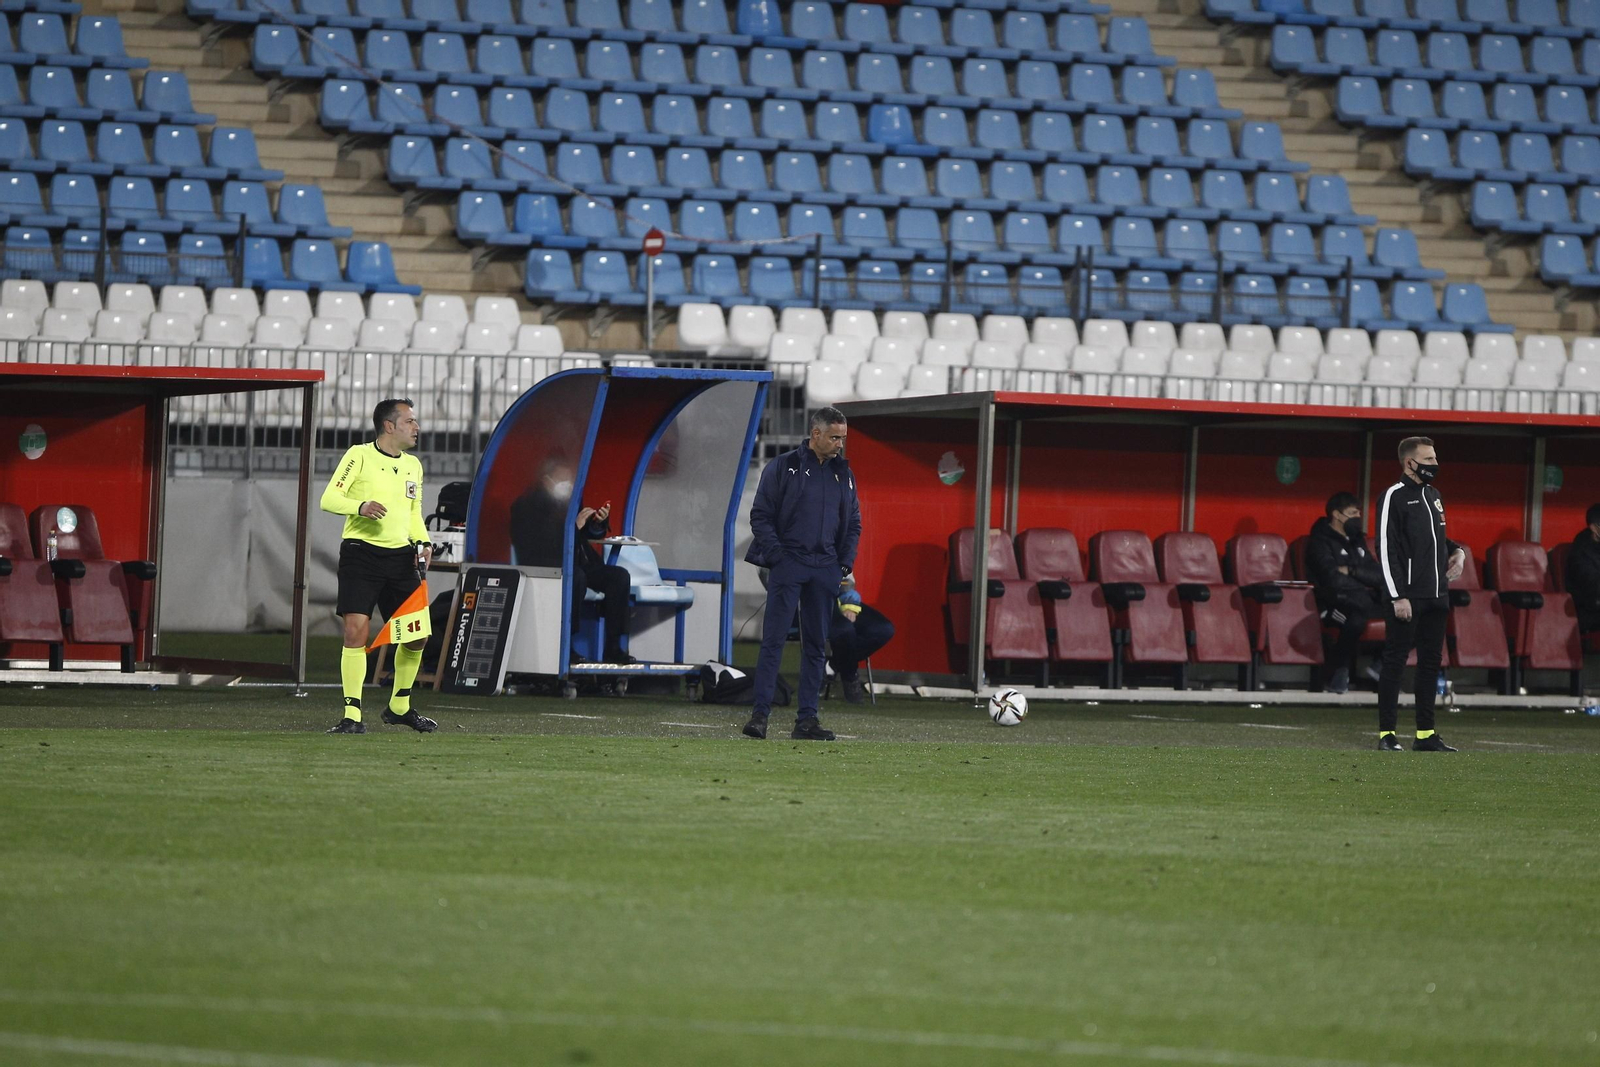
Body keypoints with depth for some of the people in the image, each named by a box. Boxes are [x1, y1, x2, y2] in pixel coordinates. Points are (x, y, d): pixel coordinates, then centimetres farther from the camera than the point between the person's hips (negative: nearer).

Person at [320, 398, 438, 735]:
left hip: (401, 556, 6)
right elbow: (329, 498, -9)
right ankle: (352, 716, -11)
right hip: (361, 553, -6)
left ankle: (400, 707, 24)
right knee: (356, 631, -14)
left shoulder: (413, 465, 16)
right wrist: (361, 507, -28)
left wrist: (421, 542, 7)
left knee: (417, 635, 5)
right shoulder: (359, 456, -4)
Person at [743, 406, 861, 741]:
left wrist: (845, 562, 5)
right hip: (788, 565, -5)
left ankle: (807, 719, 8)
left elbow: (853, 524, 19)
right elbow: (760, 516, -2)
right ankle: (760, 713, -10)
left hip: (825, 569, 5)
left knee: (816, 645, 5)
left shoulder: (843, 474, 13)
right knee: (774, 640, -9)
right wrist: (777, 555, -11)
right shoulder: (783, 467, -2)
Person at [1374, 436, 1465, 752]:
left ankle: (1425, 734, 14)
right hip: (1407, 596, -8)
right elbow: (1386, 548, -12)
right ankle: (1386, 734, -2)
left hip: (1436, 596, 8)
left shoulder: (1433, 496, 18)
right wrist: (1398, 596, -17)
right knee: (1395, 661, -4)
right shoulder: (1395, 496, -7)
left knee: (1431, 663, 9)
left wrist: (1457, 551, 8)